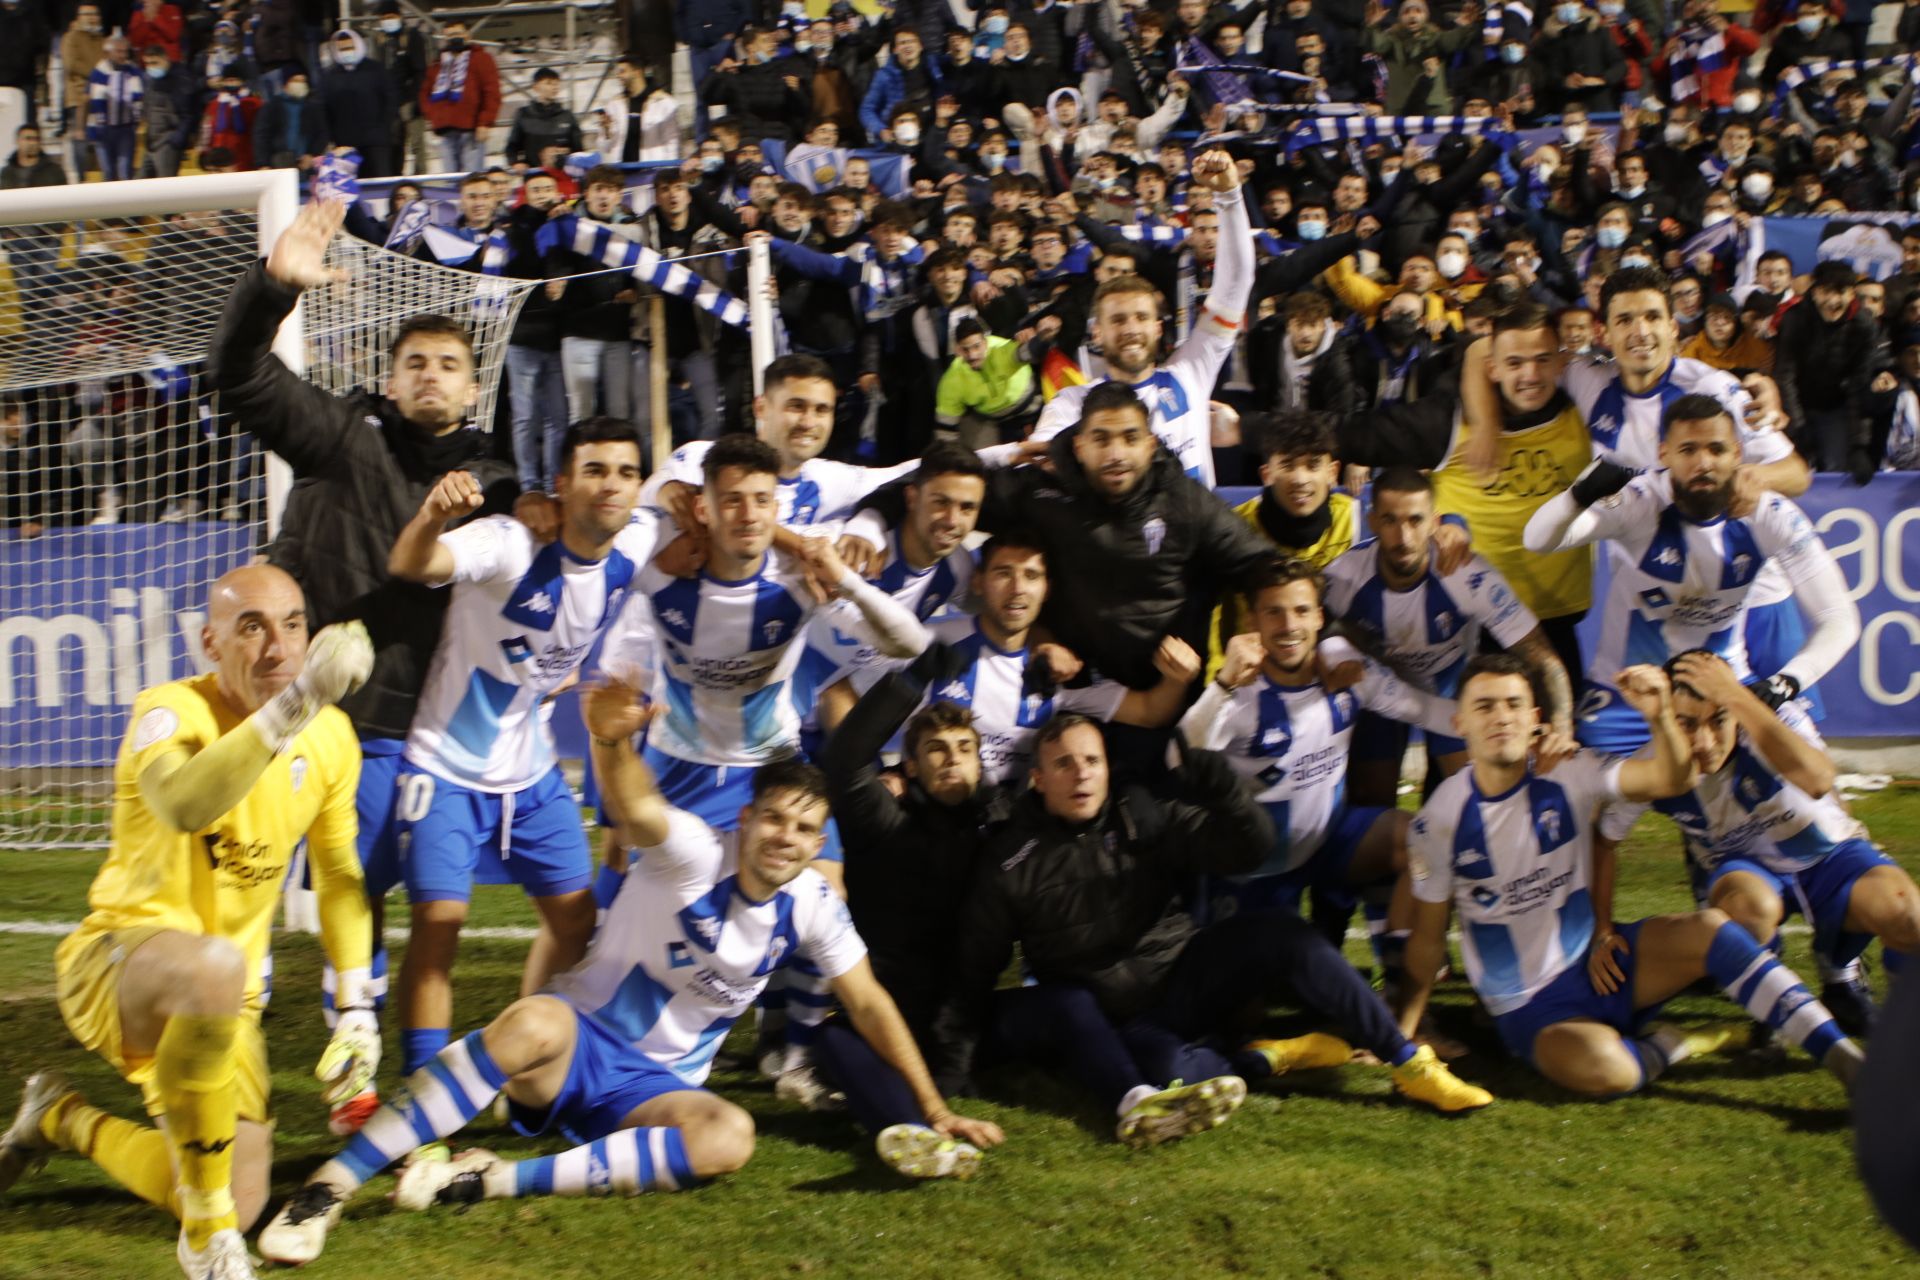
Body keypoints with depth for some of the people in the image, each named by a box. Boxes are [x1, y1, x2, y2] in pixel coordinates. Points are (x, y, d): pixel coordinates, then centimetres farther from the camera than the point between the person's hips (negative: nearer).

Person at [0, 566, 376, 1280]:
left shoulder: (330, 736, 1)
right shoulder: (171, 713, -18)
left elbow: (338, 877, 14)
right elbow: (184, 804, -43)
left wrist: (355, 1011, 7)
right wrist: (294, 704, -52)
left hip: (224, 1004, 6)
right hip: (115, 960, -6)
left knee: (235, 1210, -2)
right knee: (216, 967, -42)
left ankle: (59, 1120, 25)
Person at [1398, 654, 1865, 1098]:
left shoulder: (1566, 774, -4)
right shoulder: (1438, 822, -9)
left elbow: (1669, 779, -17)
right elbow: (1427, 940, -1)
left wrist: (1660, 717, -36)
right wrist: (1402, 1035, -3)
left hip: (1596, 962, 3)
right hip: (1529, 1008, -3)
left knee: (1706, 929, -25)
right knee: (1599, 1068, -36)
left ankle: (1844, 1058, -21)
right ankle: (1680, 1045, -4)